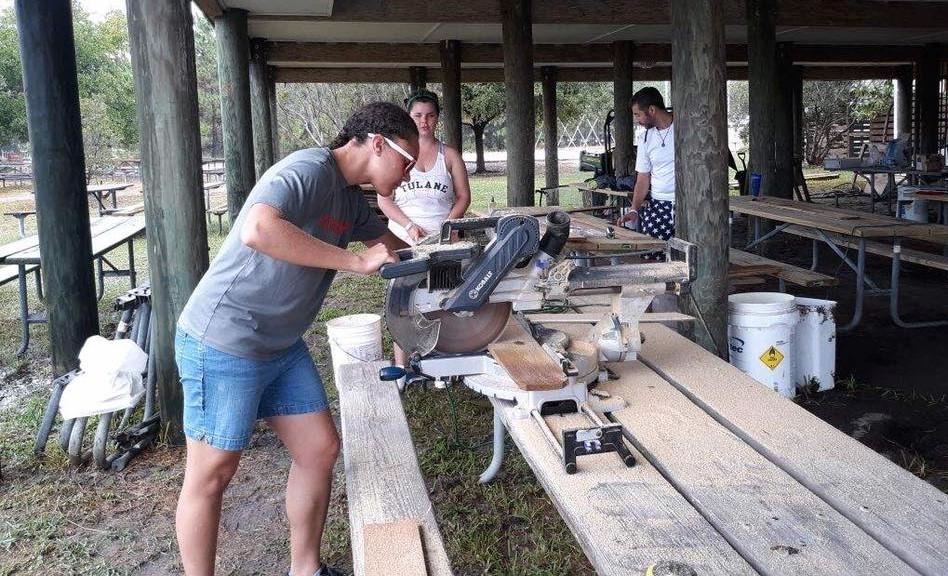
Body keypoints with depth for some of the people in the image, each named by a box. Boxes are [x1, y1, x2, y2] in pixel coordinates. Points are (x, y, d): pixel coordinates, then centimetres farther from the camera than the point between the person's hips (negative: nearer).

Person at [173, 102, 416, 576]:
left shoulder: (351, 199, 9)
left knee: (320, 450, 11)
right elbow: (258, 231, -38)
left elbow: (386, 242, 28)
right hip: (223, 345, -9)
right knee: (211, 476, 4)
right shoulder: (308, 171, -20)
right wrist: (356, 262, -31)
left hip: (282, 347, 9)